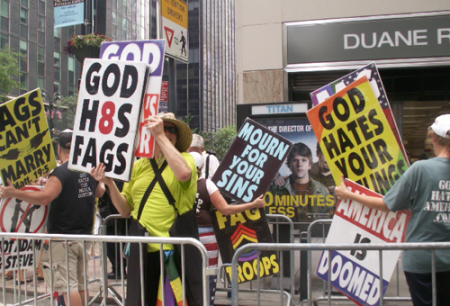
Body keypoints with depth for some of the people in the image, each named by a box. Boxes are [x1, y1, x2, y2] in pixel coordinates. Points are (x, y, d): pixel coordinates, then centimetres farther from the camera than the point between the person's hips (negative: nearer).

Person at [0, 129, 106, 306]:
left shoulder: (61, 172, -15)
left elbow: (45, 197, -29)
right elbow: (100, 192, 23)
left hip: (62, 237, -7)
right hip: (85, 237, 7)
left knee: (68, 285, -3)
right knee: (80, 283, 17)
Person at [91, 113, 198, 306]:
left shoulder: (185, 158, 4)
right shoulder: (139, 165, 13)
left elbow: (184, 173, -23)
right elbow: (125, 210, 12)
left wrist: (161, 136, -17)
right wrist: (110, 183, -3)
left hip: (172, 248, -3)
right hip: (141, 250, 4)